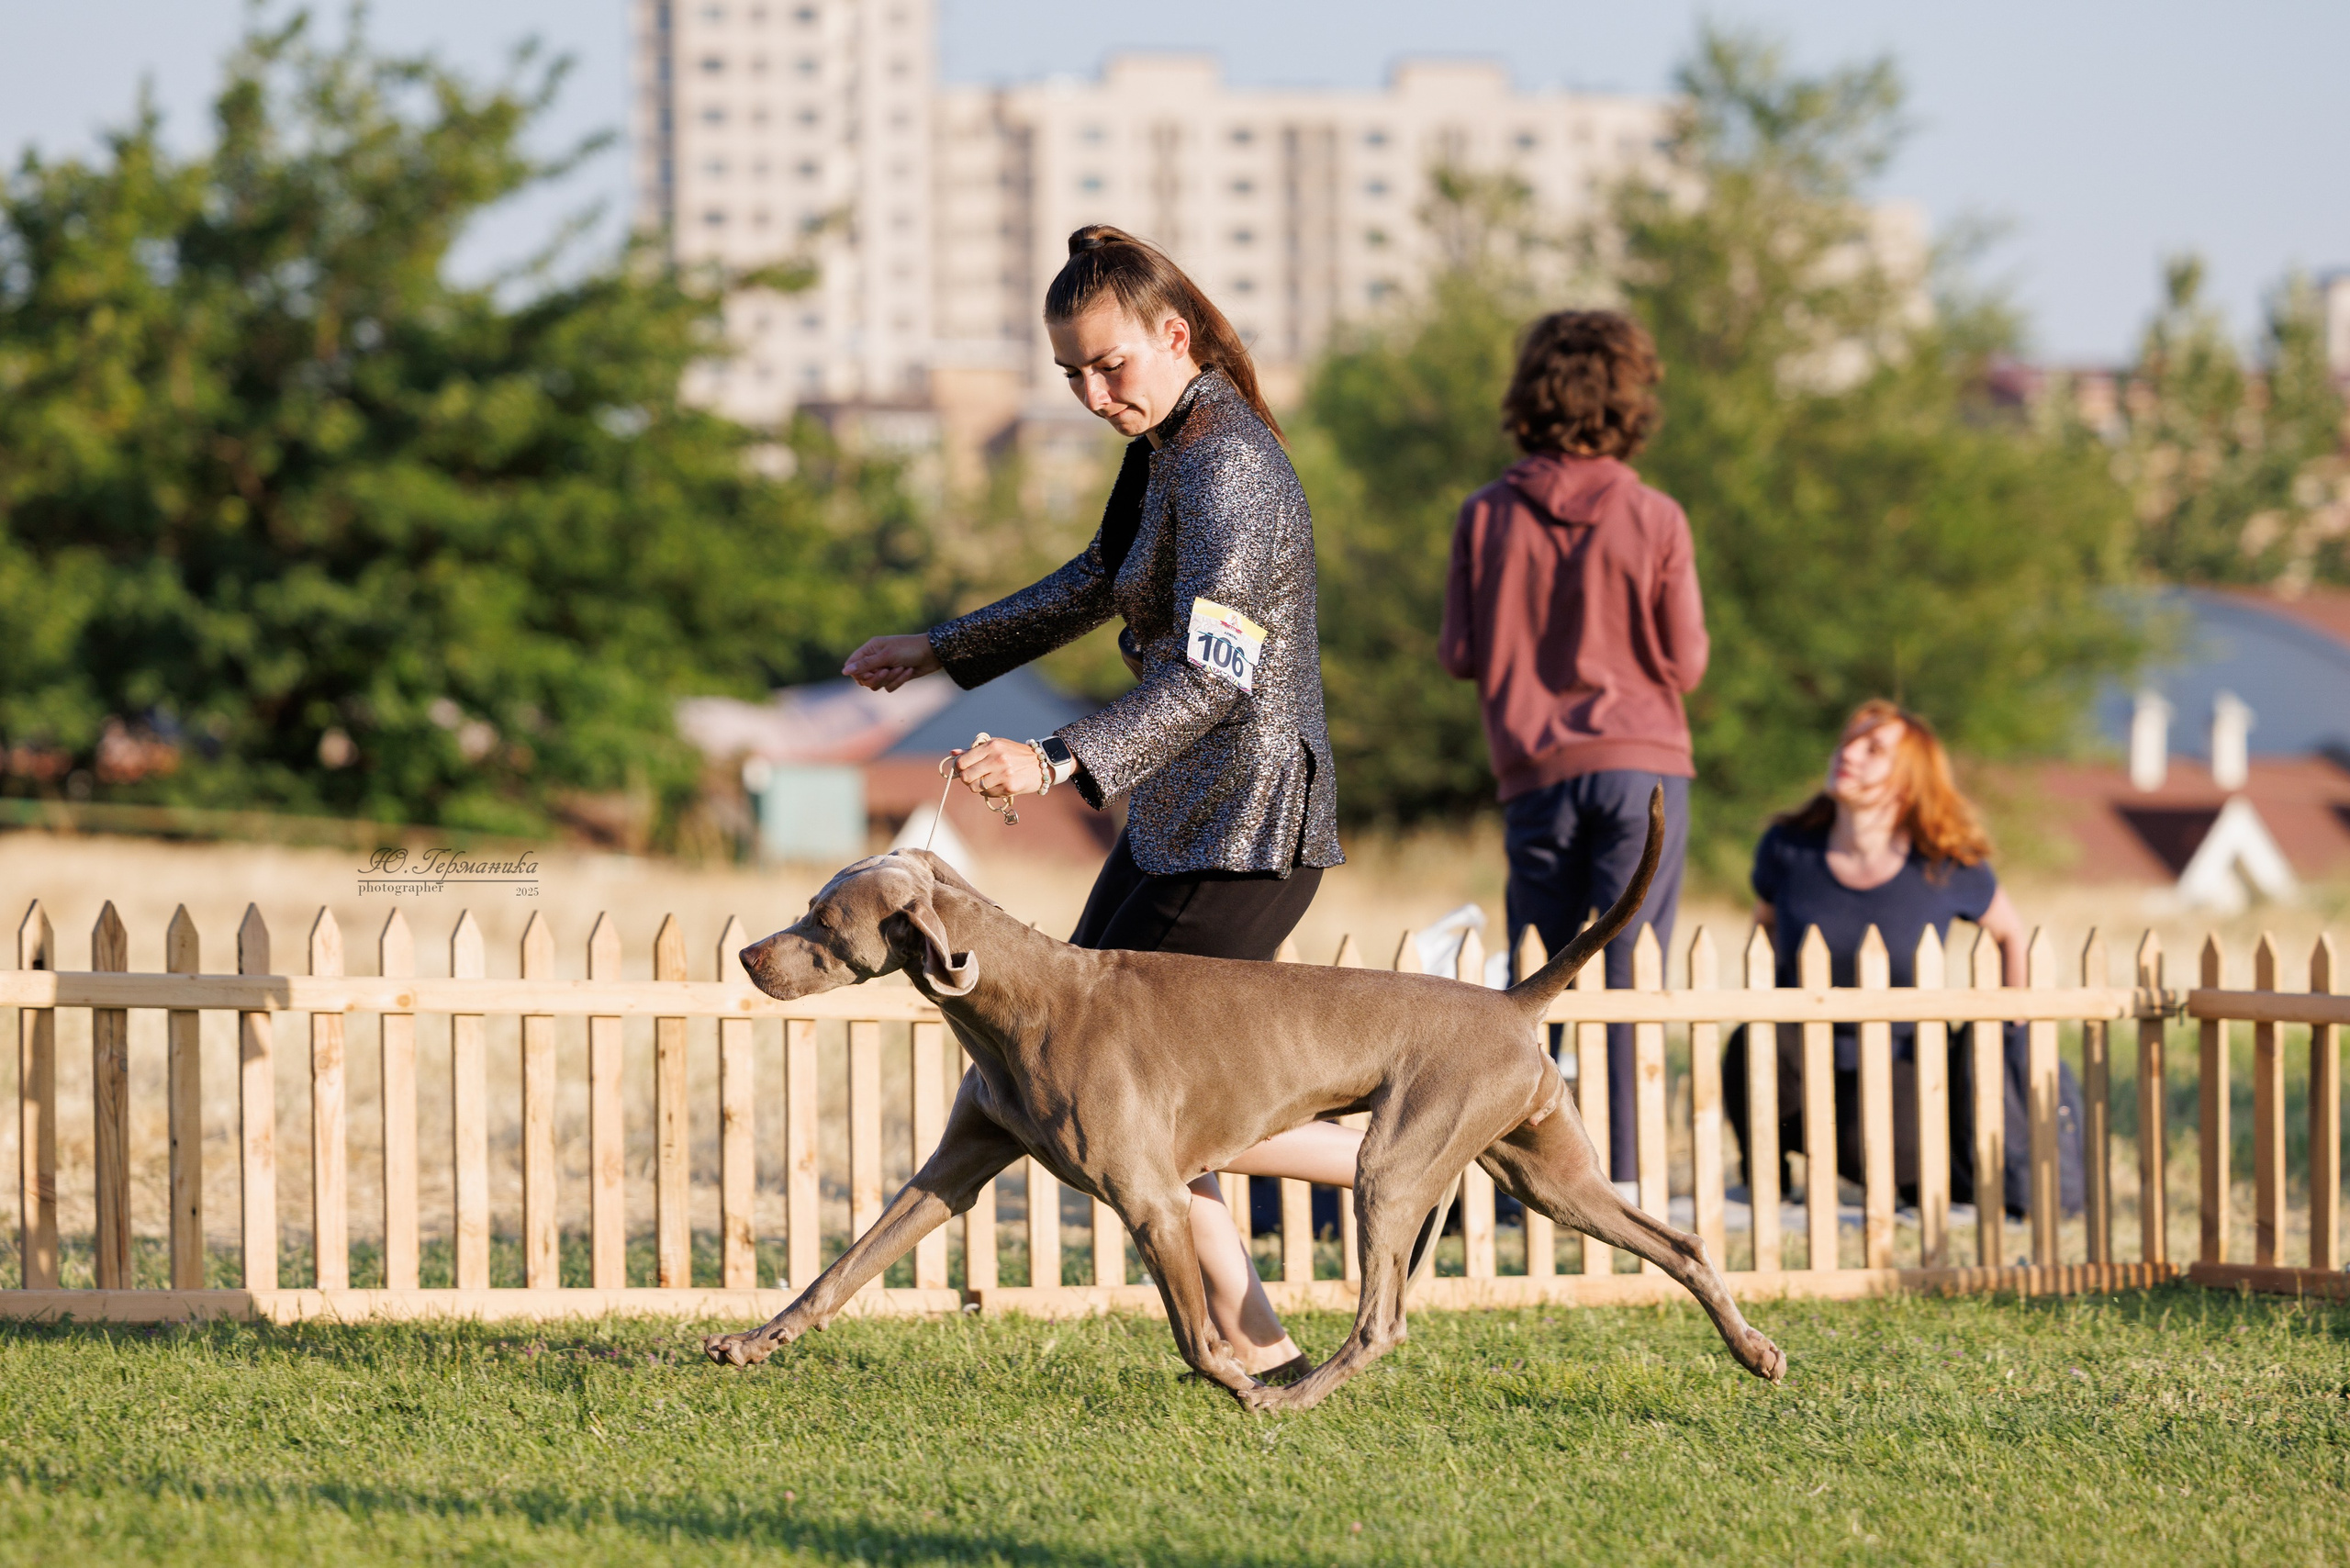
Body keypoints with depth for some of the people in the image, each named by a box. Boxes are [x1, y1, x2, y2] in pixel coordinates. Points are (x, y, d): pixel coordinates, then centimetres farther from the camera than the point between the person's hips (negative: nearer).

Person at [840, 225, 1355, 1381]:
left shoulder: (1227, 472, -20)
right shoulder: (1172, 447, 11)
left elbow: (1212, 676, -30)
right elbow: (1102, 587, 29)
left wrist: (1060, 762, -40)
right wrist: (942, 651, 34)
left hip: (1244, 831, -10)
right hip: (1179, 819, 10)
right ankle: (1255, 1347, 10)